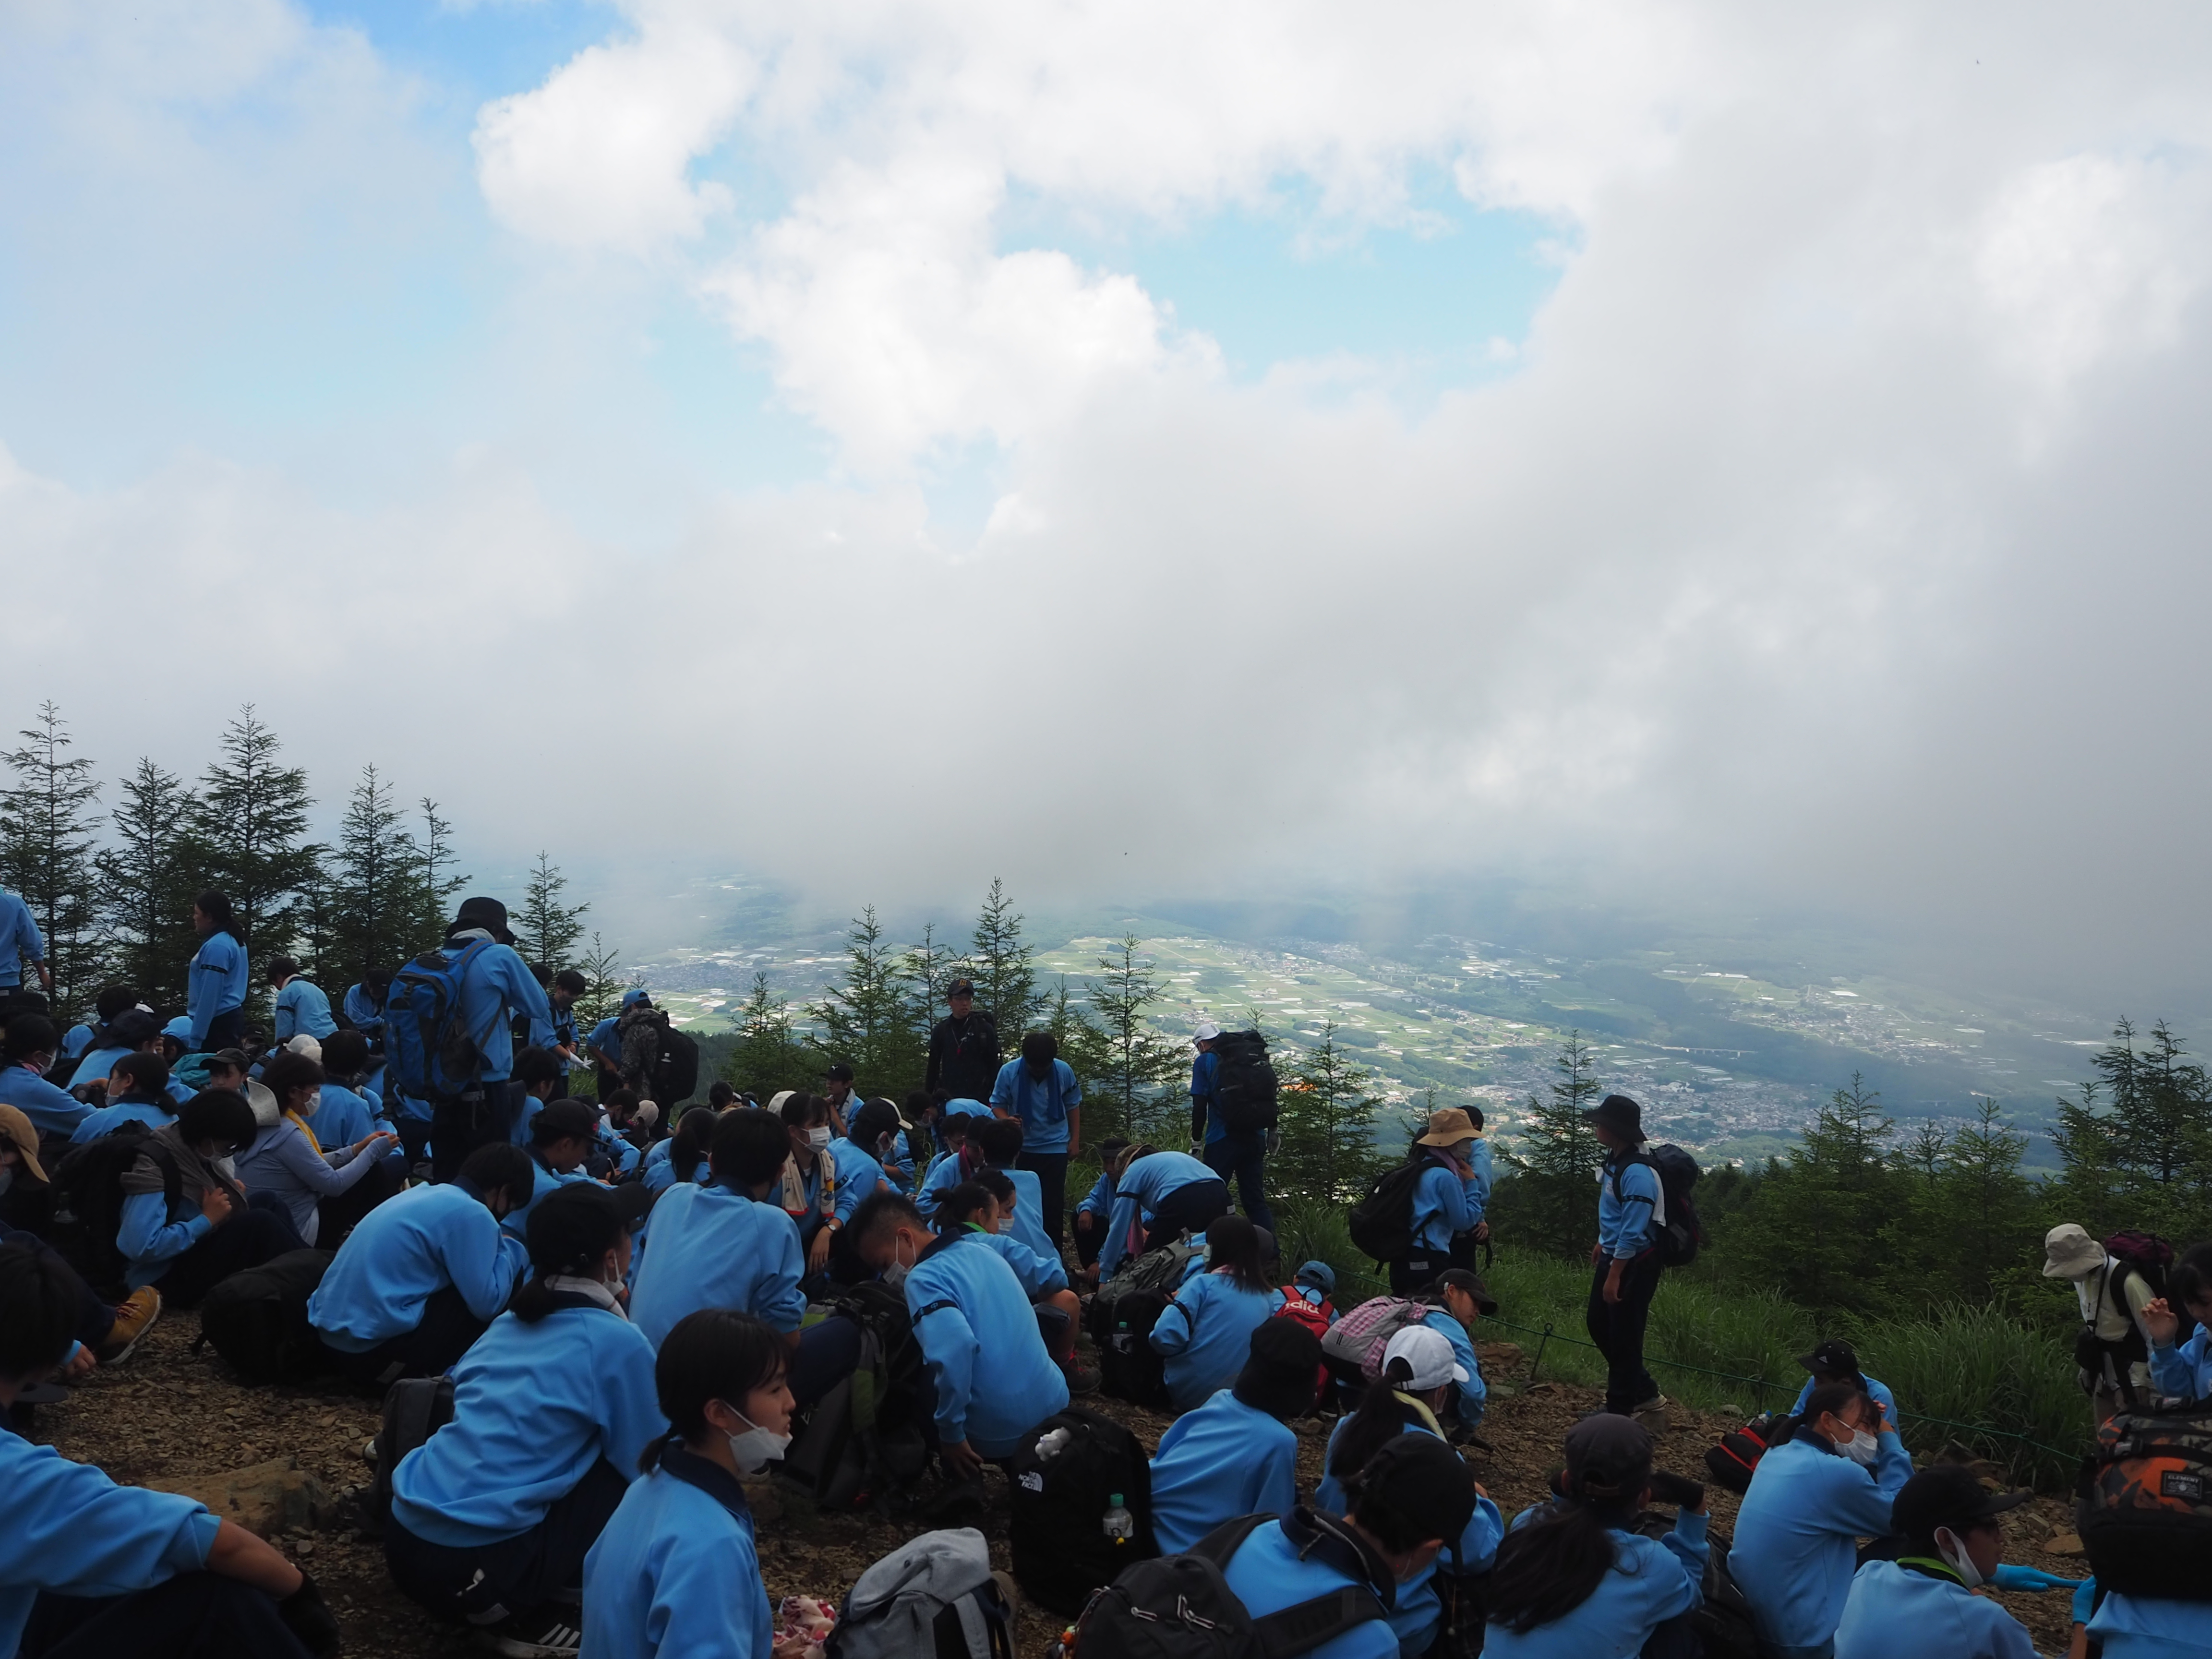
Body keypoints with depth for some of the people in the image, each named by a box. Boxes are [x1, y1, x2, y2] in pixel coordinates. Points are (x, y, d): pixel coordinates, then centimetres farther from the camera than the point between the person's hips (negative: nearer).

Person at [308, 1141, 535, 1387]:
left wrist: (494, 1247, 22)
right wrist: (509, 1250, 3)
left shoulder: (423, 1192, 15)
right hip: (374, 1346, -9)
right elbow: (487, 1304, -13)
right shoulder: (471, 1213, -12)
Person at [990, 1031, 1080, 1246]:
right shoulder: (1009, 1072, -12)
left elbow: (1073, 1105, 6)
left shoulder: (1064, 1071, -8)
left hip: (1056, 1148, 0)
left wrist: (1075, 1139, 6)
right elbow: (997, 1105, -3)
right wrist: (1007, 1120, -24)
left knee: (1053, 1204, 1)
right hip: (1022, 1147, 0)